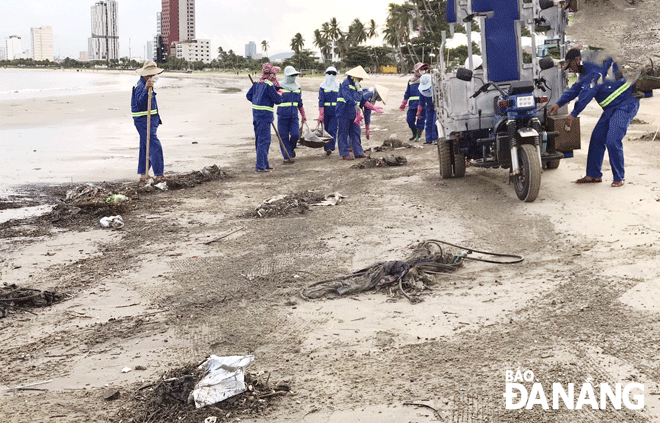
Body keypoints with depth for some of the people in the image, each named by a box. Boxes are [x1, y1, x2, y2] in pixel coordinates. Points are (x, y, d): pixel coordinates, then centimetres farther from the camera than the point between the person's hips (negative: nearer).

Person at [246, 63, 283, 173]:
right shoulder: (269, 85, -15)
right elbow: (277, 100, -12)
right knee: (264, 140, -6)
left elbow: (248, 95, 17)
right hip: (264, 115, -9)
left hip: (256, 113, 9)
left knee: (259, 140, 15)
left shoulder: (257, 83, 10)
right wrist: (279, 94, 7)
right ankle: (260, 166, -7)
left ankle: (264, 163, 26)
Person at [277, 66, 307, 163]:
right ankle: (287, 156, 9)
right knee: (284, 137, -1)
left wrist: (303, 115, 22)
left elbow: (300, 103, 21)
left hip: (294, 115, 3)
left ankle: (292, 148, 23)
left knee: (295, 134, -8)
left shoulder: (297, 87, 13)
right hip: (283, 115, -3)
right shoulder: (280, 87, -2)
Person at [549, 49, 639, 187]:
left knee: (613, 141, -18)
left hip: (626, 104, -11)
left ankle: (619, 177, -4)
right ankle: (593, 175, 16)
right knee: (597, 138, 8)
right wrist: (559, 104, 14)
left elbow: (587, 93, -23)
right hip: (611, 107, 11)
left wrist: (574, 114, -17)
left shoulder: (594, 69, -20)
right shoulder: (585, 72, 13)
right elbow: (575, 89, 23)